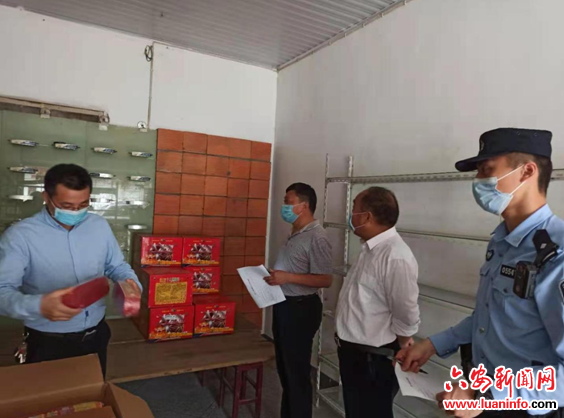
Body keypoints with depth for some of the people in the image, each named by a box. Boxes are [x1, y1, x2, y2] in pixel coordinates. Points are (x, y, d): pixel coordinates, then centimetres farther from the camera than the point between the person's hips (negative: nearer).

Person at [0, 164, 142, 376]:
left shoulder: (100, 226, -2)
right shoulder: (20, 235, -15)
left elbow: (117, 266, 8)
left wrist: (131, 283, -13)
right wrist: (38, 305, -40)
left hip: (95, 336, 4)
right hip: (48, 343, -4)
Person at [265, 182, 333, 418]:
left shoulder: (316, 238, -19)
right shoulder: (296, 234, 10)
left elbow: (325, 280, -22)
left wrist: (287, 277, -27)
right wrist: (275, 276, 6)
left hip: (301, 309, -10)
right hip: (285, 306, 10)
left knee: (297, 371, 4)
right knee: (284, 366, 22)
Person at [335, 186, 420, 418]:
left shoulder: (395, 256, -26)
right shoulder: (370, 249, 5)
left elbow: (407, 315, -22)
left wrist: (395, 351, -6)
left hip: (374, 359, -9)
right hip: (353, 352, 9)